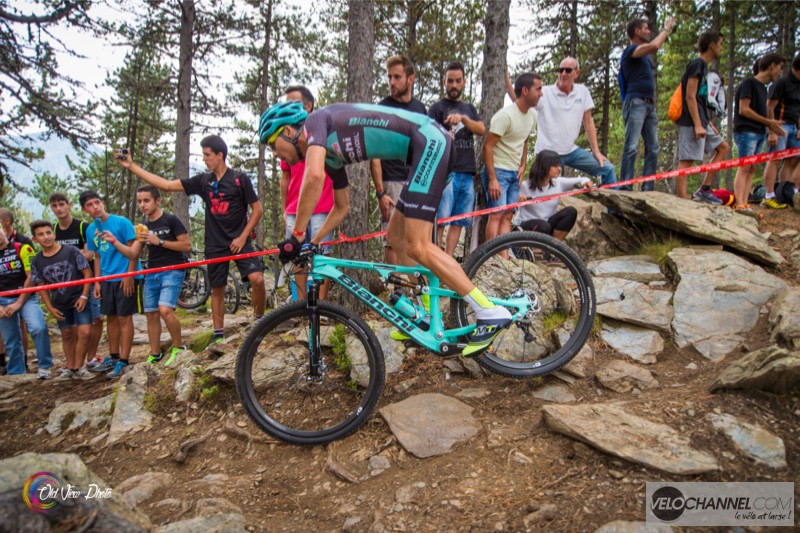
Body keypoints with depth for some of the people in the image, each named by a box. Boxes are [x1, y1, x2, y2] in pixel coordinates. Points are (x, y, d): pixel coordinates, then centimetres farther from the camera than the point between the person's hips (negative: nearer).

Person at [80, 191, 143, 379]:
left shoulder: (121, 222, -11)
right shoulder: (90, 230, 8)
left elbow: (134, 252, -11)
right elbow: (98, 257, 15)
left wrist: (129, 275, -19)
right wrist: (97, 281, 10)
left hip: (126, 277, -6)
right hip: (107, 279, 6)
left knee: (124, 318, -3)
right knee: (111, 317, 14)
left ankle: (123, 362, 2)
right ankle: (113, 357, 26)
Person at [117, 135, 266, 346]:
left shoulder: (240, 178, -5)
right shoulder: (203, 180, 5)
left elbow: (257, 209, -3)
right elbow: (167, 185, 6)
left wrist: (242, 237, -10)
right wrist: (132, 166, 5)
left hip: (239, 241, -3)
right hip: (215, 244, 4)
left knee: (257, 279, -20)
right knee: (217, 289, 8)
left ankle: (260, 321, 1)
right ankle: (218, 334, 19)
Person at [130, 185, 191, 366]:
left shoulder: (171, 220, -5)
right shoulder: (144, 226, 13)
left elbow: (187, 246, -11)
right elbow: (133, 253, 9)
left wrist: (159, 241, -15)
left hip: (172, 271, -7)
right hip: (152, 273, 7)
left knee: (165, 310, -23)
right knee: (151, 315, 7)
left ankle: (178, 347, -5)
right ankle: (155, 355, 18)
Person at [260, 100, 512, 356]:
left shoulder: (315, 121, -5)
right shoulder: (330, 155, 20)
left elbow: (314, 176, -24)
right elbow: (342, 207, 32)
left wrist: (296, 236, -16)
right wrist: (312, 243, 27)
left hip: (429, 140, -10)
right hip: (429, 146, 10)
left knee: (417, 246, -13)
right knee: (396, 236, 13)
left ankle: (491, 313, -10)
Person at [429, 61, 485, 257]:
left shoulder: (469, 108, 21)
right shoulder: (437, 108, 7)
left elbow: (481, 129, 3)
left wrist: (462, 118, -14)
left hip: (467, 173, 5)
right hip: (446, 172, -5)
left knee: (459, 221, 4)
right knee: (440, 220, -11)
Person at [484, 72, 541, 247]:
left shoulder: (533, 115, 6)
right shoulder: (505, 115, -18)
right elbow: (487, 146, -19)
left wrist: (523, 166, 7)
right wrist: (492, 179, -22)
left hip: (514, 174, 7)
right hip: (498, 171, -7)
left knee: (508, 217, 4)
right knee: (497, 214, -13)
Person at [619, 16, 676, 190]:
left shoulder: (645, 54, 24)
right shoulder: (630, 50, -3)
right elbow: (654, 45, -16)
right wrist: (666, 28, -4)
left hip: (650, 104, 9)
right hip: (636, 102, -9)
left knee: (653, 148, 2)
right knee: (632, 147, -16)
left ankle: (647, 189, 3)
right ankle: (625, 188, -17)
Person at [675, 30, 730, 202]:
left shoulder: (703, 66, 21)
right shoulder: (697, 64, -7)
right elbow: (690, 96, -16)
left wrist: (709, 123, 22)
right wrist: (697, 125, -21)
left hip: (701, 122, 11)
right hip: (691, 123, -10)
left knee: (723, 148, 16)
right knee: (686, 160, -13)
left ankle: (704, 190, 11)